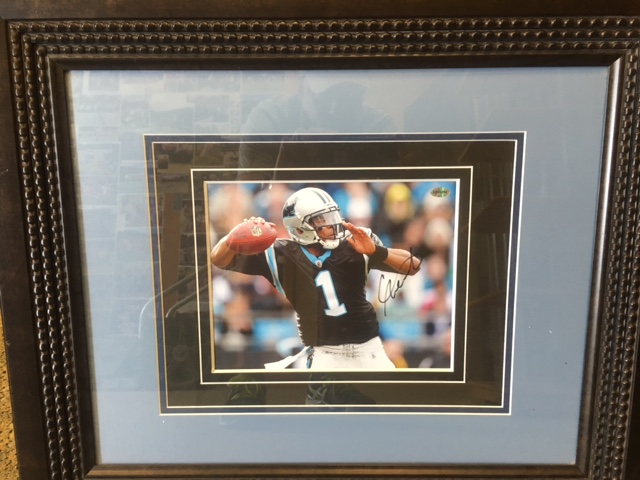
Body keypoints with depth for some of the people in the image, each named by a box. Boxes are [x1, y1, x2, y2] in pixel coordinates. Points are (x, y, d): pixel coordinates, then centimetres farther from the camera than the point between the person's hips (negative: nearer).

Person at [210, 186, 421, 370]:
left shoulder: (353, 246, -6)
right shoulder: (282, 255, -7)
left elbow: (413, 266, -6)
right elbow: (219, 260, -3)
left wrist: (376, 252, -24)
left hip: (369, 349, 2)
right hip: (326, 355, -1)